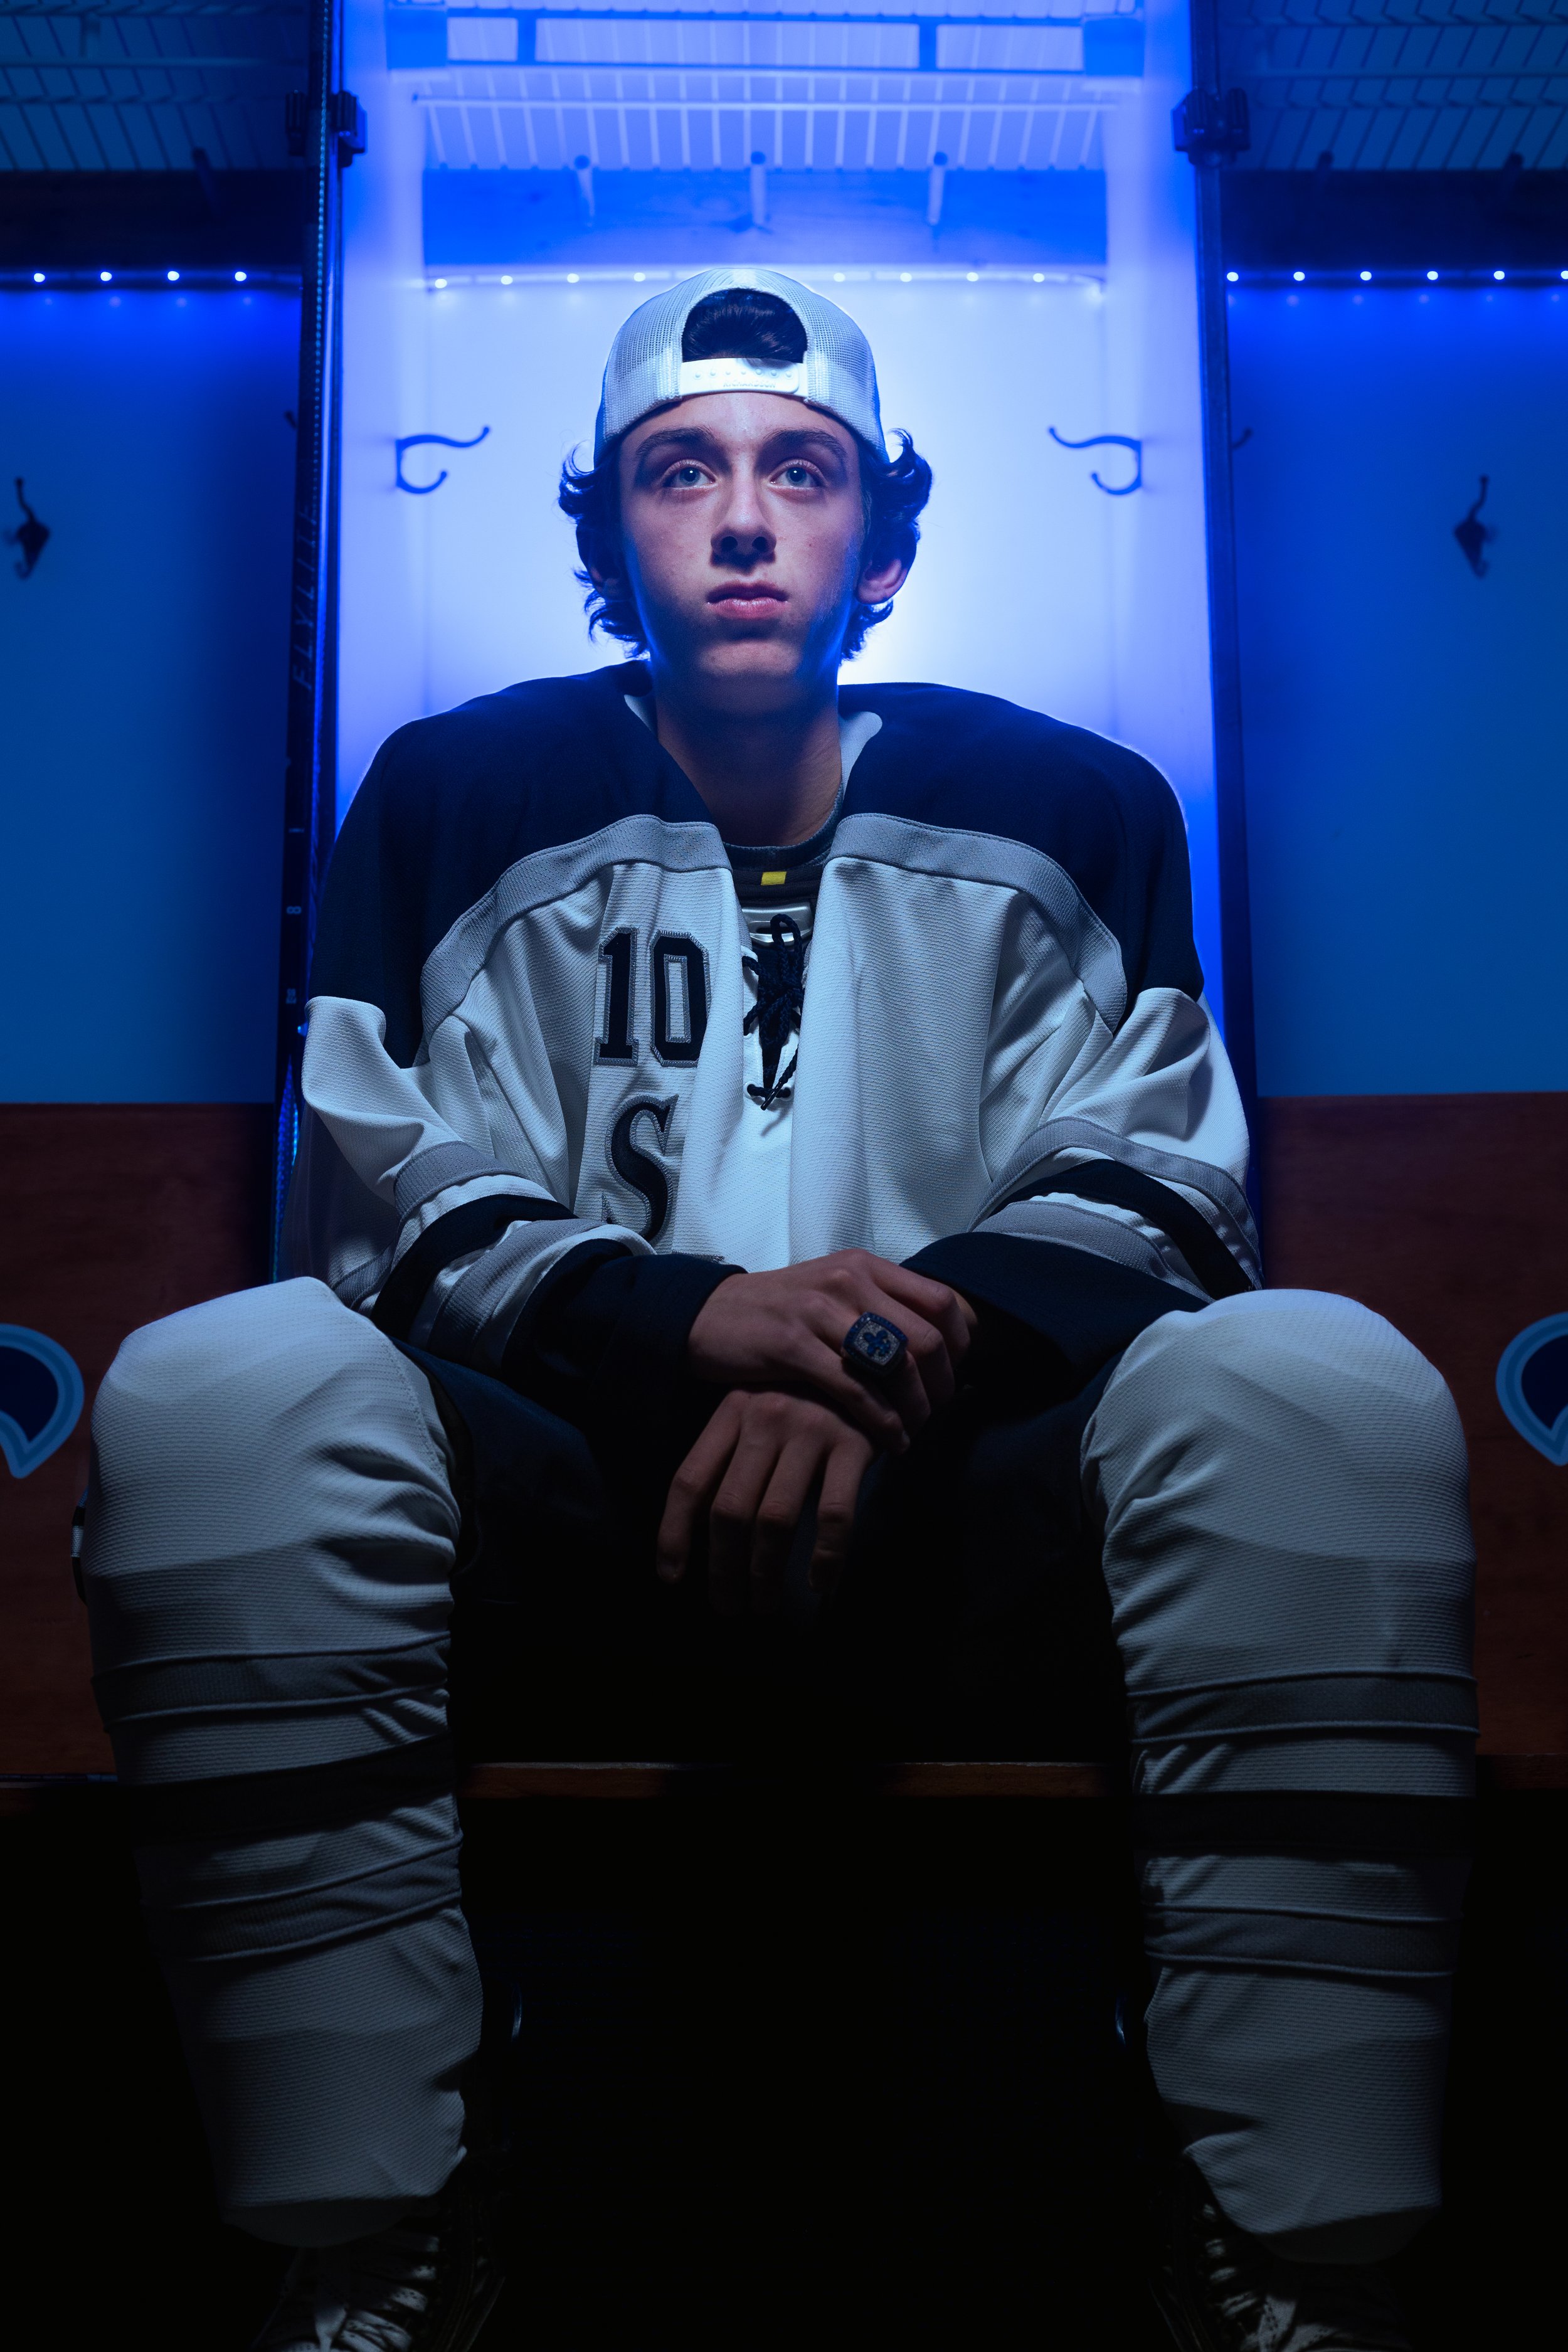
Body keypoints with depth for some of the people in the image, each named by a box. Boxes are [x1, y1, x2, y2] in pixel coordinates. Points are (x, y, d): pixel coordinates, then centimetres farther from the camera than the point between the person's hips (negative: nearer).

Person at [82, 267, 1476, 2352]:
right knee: (215, 1386, -27)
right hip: (584, 1531, 0)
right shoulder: (459, 804, 11)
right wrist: (690, 1316, -20)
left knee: (1321, 1384, -28)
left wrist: (887, 1356, -20)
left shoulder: (1073, 811, 12)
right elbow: (397, 1204, 1)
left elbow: (1147, 1200, 1)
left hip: (966, 1545, 1)